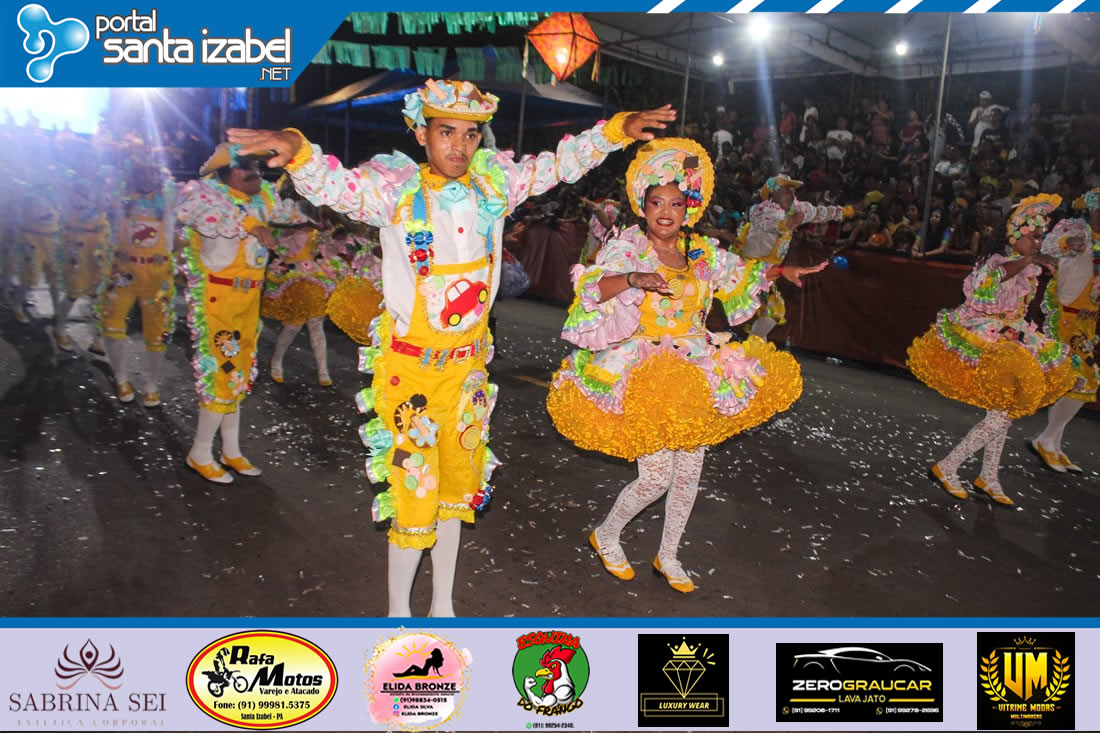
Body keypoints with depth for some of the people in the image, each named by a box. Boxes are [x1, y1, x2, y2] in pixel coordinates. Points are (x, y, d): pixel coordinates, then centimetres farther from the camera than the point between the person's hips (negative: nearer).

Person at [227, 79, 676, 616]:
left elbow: (560, 165, 6)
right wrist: (297, 150, -50)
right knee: (414, 495, 0)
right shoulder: (396, 188, -14)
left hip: (469, 363, 5)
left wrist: (618, 129, -5)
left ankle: (443, 604, 38)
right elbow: (330, 184, -29)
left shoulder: (494, 181, -2)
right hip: (410, 365, -5)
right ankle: (398, 612, 24)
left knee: (455, 490, 18)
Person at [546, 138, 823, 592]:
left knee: (689, 472, 11)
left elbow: (742, 273, 24)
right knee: (656, 476, -9)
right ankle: (606, 536, 19)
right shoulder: (628, 247, -9)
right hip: (643, 373, -6)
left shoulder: (702, 252, 7)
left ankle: (668, 556, 31)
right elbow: (589, 289, -24)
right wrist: (633, 279, -39)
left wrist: (782, 271, 11)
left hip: (698, 373, 6)